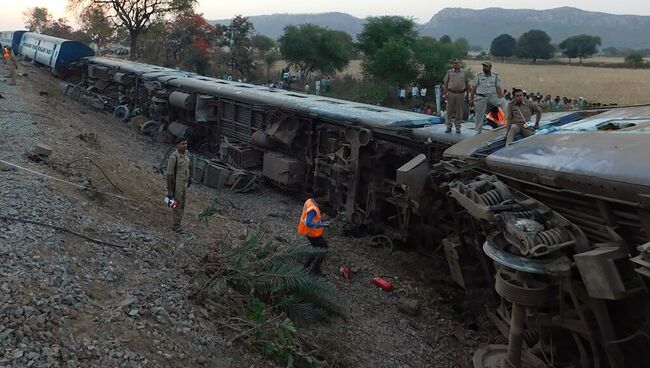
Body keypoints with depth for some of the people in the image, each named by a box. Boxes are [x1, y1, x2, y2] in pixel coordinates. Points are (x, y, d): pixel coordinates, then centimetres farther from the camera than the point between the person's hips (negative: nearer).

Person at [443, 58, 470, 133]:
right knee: (449, 110, 3)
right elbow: (445, 83, 5)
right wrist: (445, 92, -4)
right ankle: (448, 126, 11)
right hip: (451, 93, -1)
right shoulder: (449, 72, 5)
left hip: (461, 94, 1)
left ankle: (458, 127, 13)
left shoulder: (464, 73, 8)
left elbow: (467, 84, 12)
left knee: (459, 111, 4)